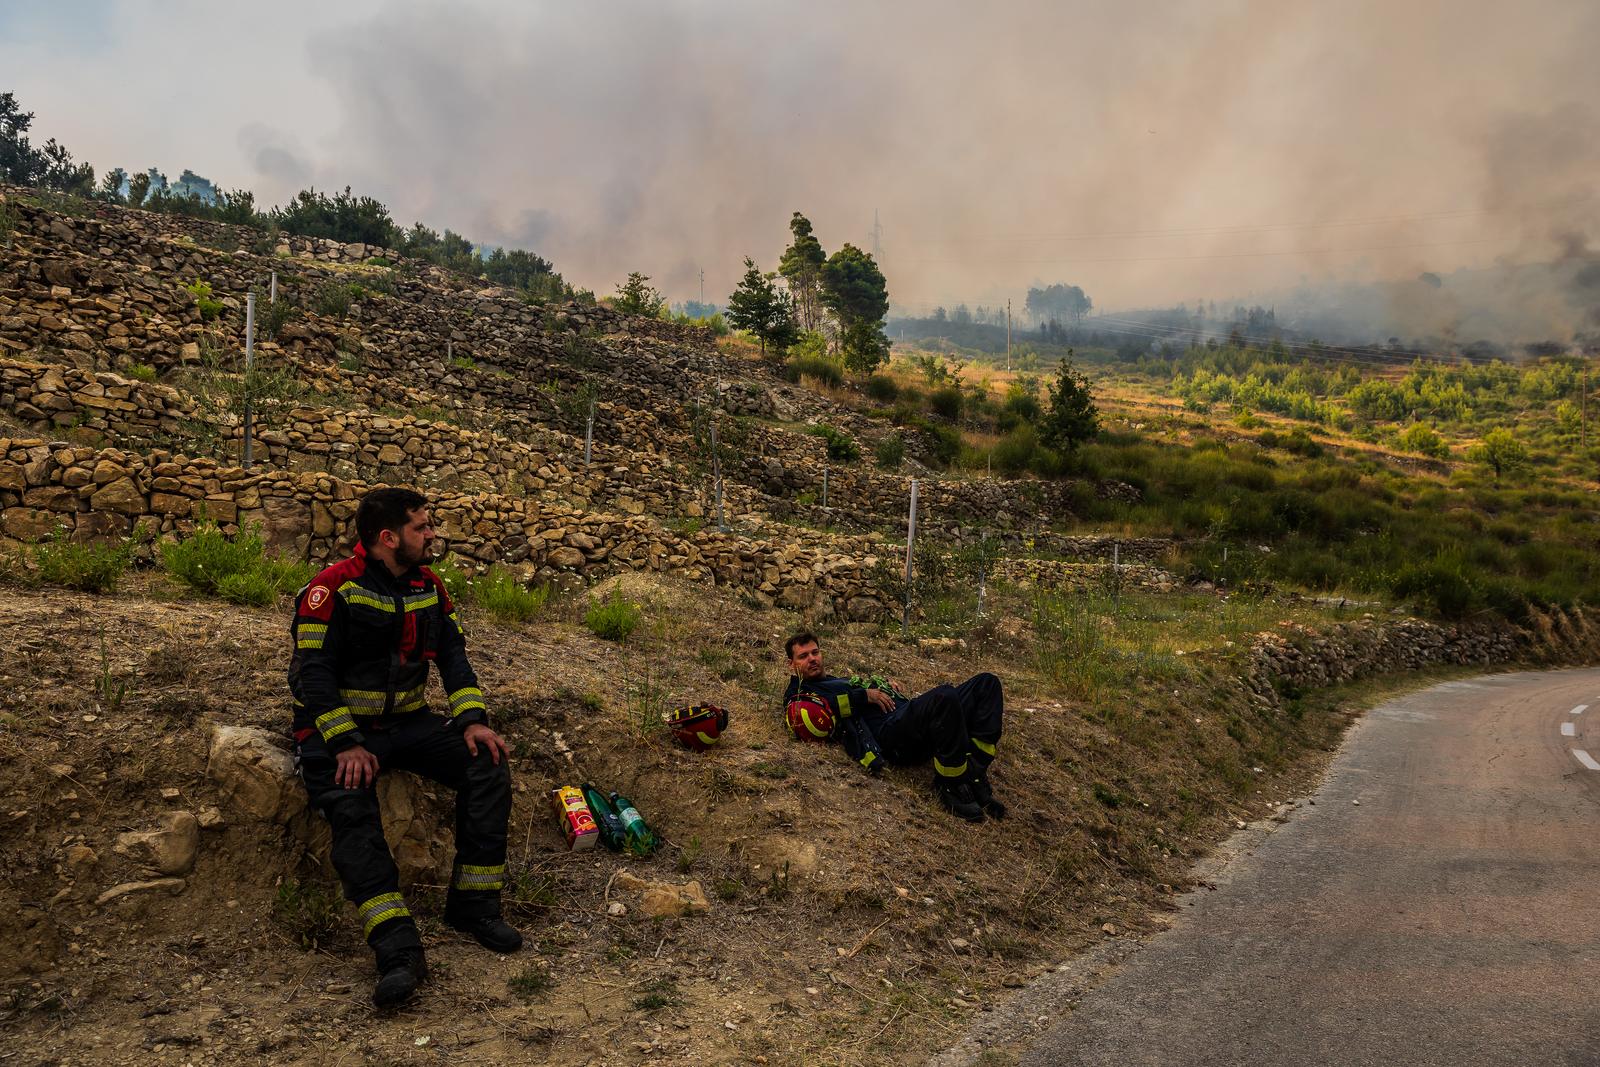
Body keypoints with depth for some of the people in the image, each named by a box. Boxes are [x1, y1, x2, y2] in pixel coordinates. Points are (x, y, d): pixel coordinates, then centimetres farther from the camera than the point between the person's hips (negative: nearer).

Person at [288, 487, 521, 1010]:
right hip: (338, 726, -5)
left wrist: (472, 719, -10)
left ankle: (473, 904, -9)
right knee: (349, 805, -33)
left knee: (488, 763, -16)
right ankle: (397, 947, -38)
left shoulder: (428, 587, 7)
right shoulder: (333, 589, -12)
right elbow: (313, 673, -16)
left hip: (407, 721, 5)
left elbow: (453, 654, 6)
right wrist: (346, 745, -26)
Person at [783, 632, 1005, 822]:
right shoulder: (801, 693, 11)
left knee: (986, 683, -4)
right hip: (891, 732, -9)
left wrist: (887, 685, 17)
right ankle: (953, 786, -23)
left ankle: (974, 775, -14)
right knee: (945, 695, -37)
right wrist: (864, 695, -9)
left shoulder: (843, 680, 38)